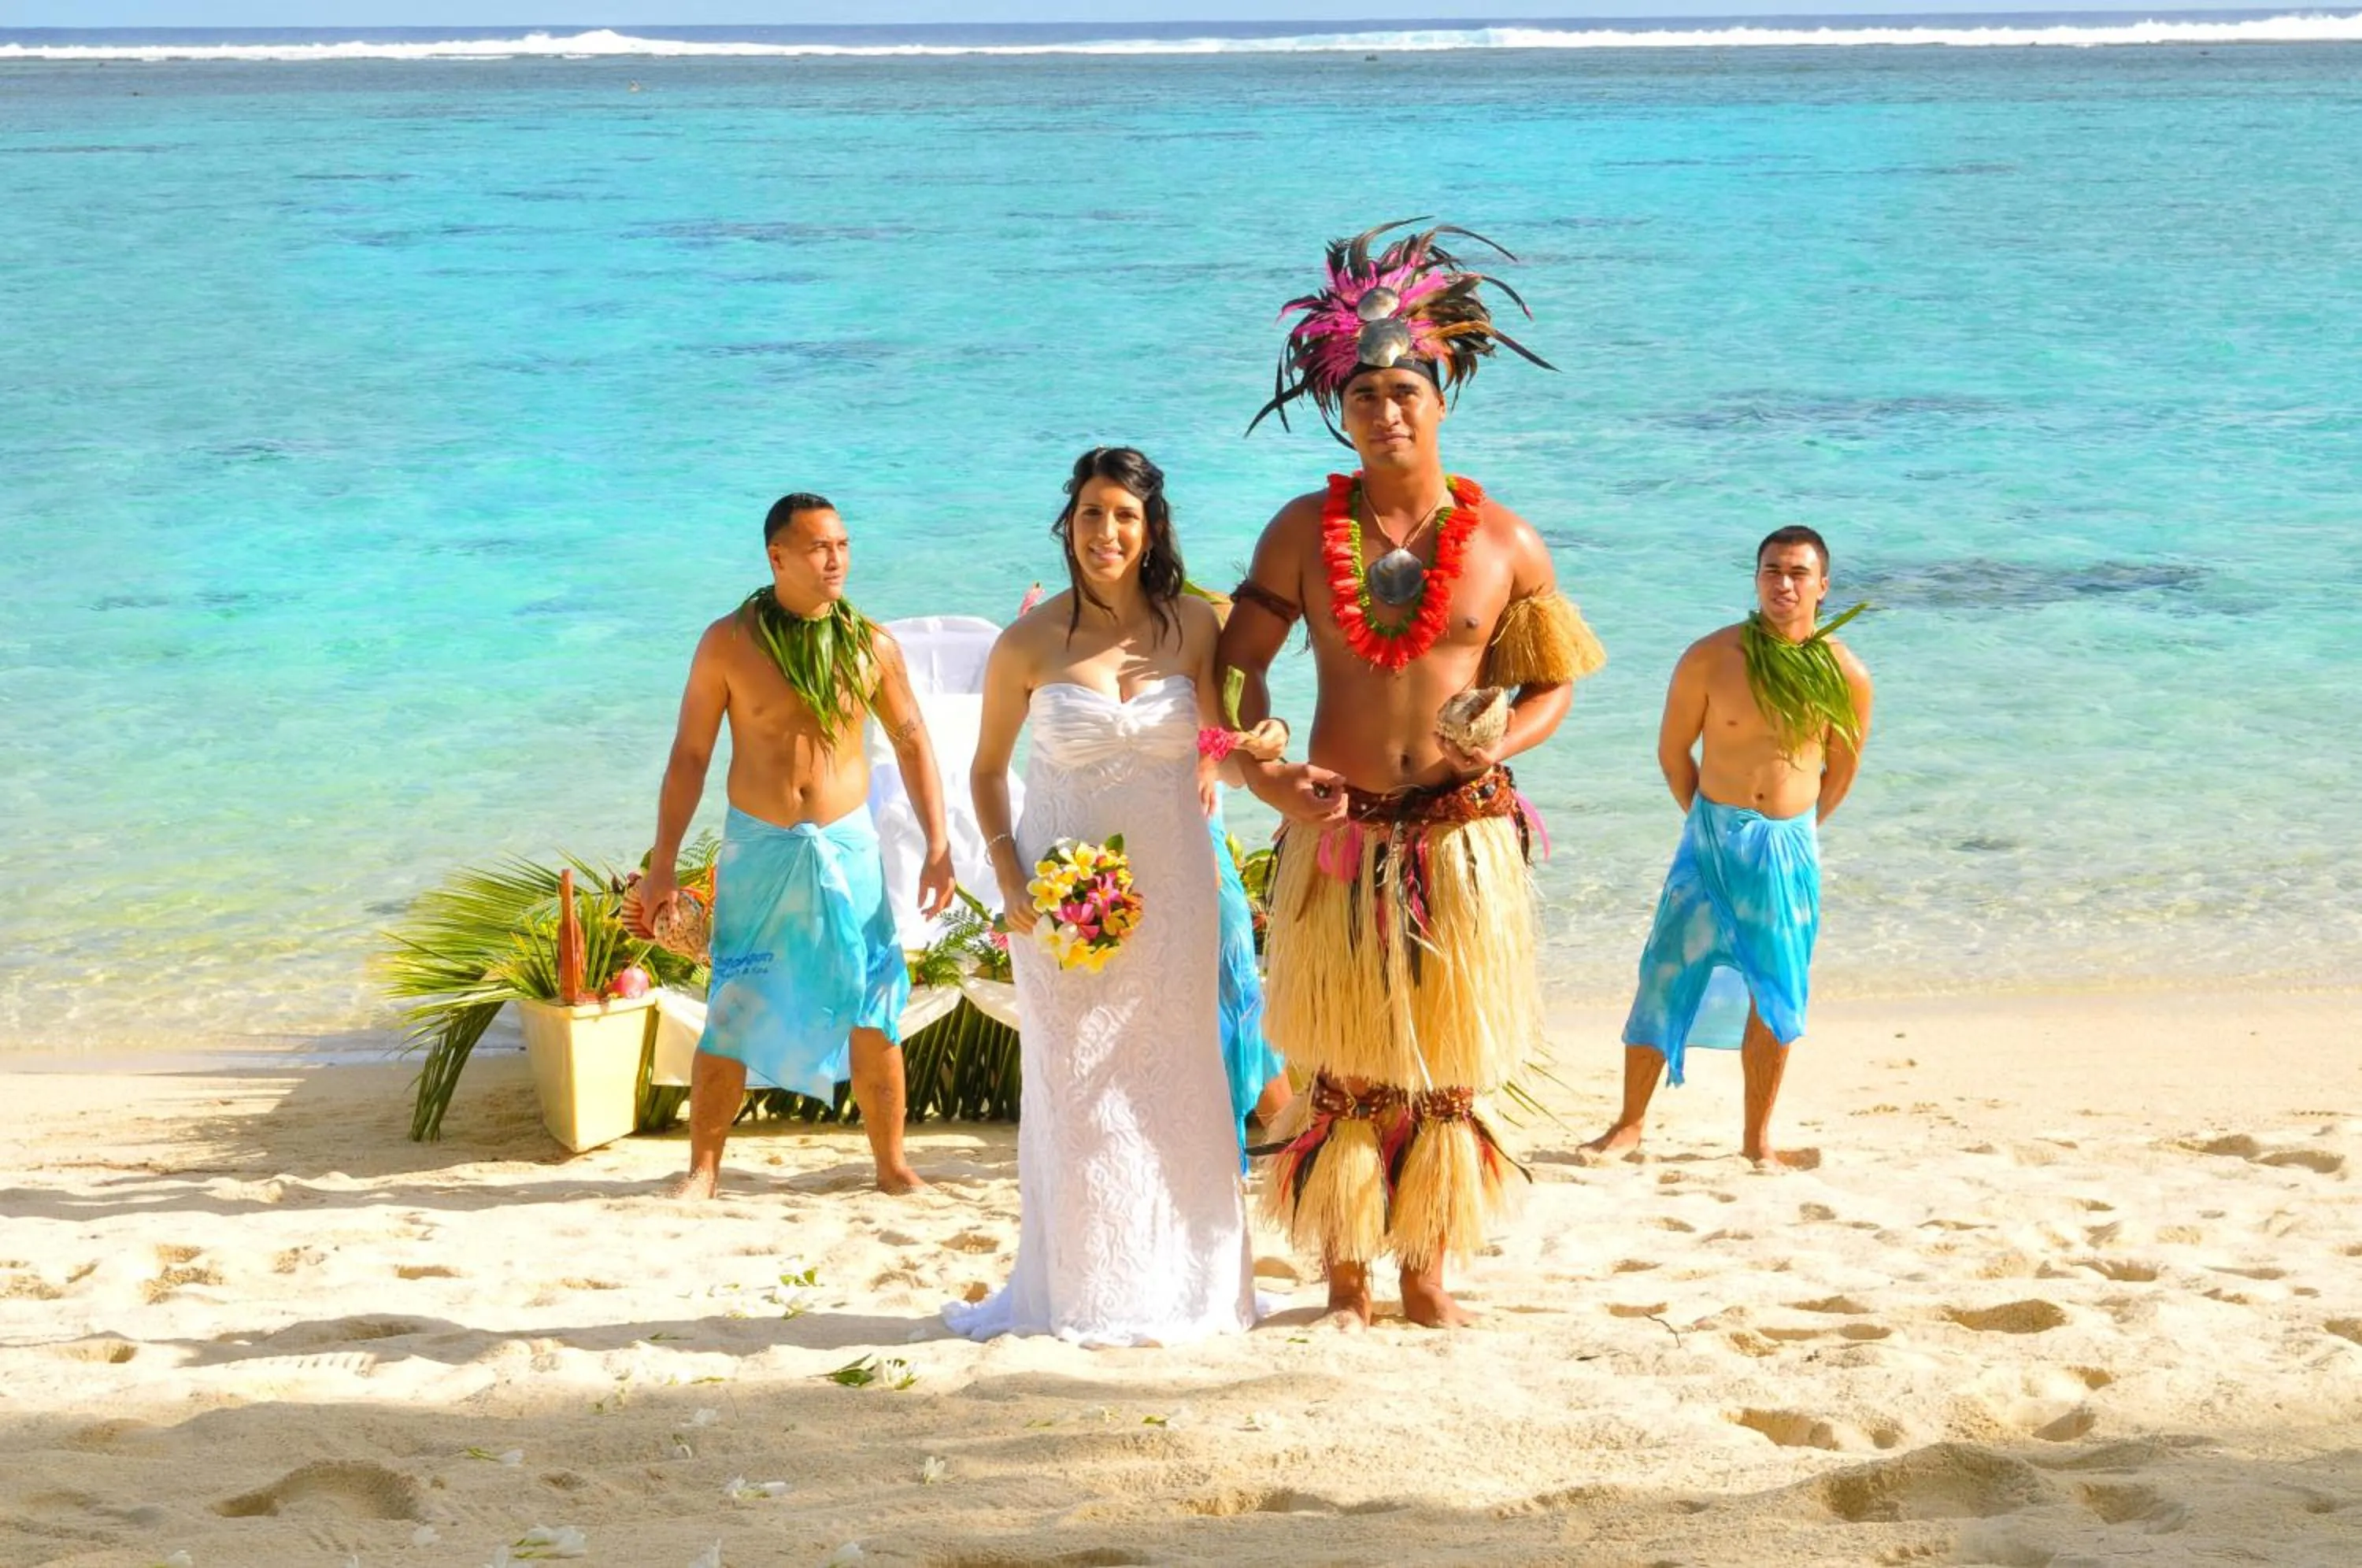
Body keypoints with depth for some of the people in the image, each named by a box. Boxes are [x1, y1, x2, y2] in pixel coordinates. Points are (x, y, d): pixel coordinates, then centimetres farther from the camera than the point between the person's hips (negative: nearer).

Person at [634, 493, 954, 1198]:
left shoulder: (872, 645, -1)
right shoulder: (729, 643, -7)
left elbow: (913, 743, 8)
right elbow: (689, 756, -3)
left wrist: (938, 846, 2)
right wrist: (662, 867, -4)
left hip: (846, 846, 2)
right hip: (758, 848, -1)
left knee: (872, 1014, 4)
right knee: (731, 1016, 1)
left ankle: (891, 1163, 17)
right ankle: (702, 1169, 15)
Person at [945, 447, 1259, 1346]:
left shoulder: (1192, 627, 0)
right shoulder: (1031, 642, -4)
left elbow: (1227, 750, 10)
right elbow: (988, 770, 6)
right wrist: (1008, 878, -5)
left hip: (1170, 890, 1)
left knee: (1171, 1086, 6)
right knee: (1074, 1088, 3)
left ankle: (1176, 1286, 17)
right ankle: (1080, 1293, 14)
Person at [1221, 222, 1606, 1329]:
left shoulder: (1503, 543, 1)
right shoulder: (1304, 530, 2)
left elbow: (1556, 679, 7)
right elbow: (1240, 658, 5)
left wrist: (1502, 744, -13)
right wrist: (1263, 769, -11)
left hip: (1463, 834, 0)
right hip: (1336, 833, 0)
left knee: (1446, 1069, 7)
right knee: (1343, 1069, 5)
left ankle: (1426, 1272, 20)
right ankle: (1345, 1279, 17)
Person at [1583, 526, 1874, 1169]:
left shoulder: (1847, 676, -5)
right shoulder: (1711, 658, -9)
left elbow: (1842, 768, 11)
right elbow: (1673, 751, 3)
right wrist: (1711, 821, 7)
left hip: (1791, 847, 2)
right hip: (1712, 839, -1)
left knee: (1776, 995, 7)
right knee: (1668, 976, -3)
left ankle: (1758, 1136, 19)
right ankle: (1630, 1122, 9)